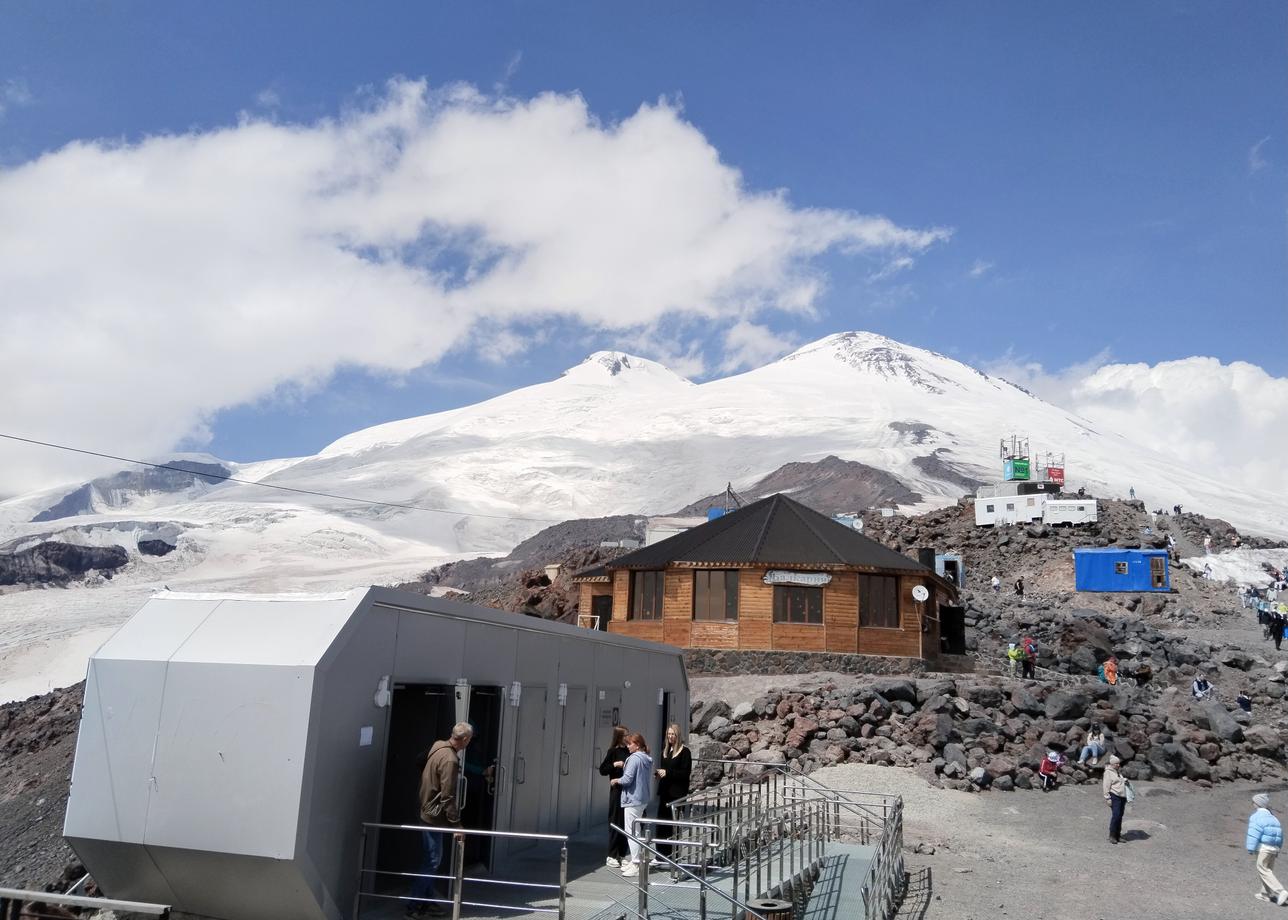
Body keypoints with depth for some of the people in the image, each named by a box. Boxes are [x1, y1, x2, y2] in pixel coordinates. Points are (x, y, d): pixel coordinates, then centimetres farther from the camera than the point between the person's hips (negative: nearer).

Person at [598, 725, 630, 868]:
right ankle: (612, 856, 7)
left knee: (626, 822, 9)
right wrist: (614, 765, -19)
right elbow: (602, 770, -5)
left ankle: (622, 854, 19)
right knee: (615, 822, -1)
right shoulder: (613, 751, -6)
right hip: (617, 790, -5)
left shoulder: (629, 751, 8)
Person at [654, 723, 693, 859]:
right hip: (665, 791, 6)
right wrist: (659, 771, 0)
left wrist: (668, 772, -17)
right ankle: (662, 852, 16)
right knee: (662, 821, 7)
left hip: (677, 792, -6)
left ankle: (676, 852, 7)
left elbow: (686, 773, -12)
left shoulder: (684, 751, -7)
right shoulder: (665, 749, 13)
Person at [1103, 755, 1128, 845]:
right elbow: (1106, 786, -10)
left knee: (1120, 817, 8)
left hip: (1122, 796, 8)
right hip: (1114, 796, -8)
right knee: (1116, 815, -15)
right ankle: (1112, 836, -10)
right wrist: (1108, 798, -14)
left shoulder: (1119, 771, 19)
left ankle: (1118, 835, 15)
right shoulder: (1108, 772, -5)